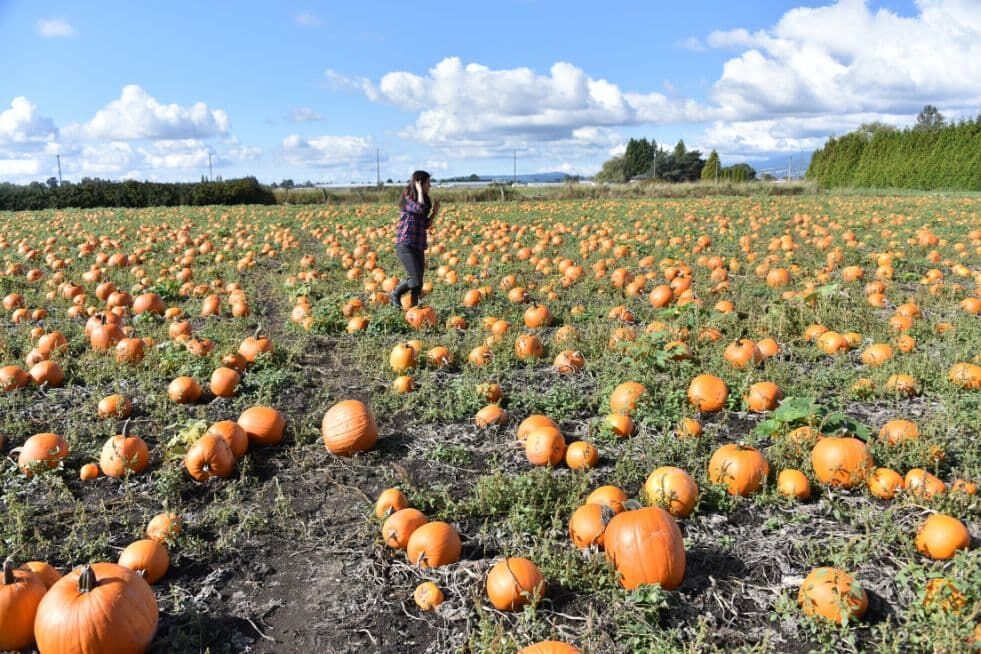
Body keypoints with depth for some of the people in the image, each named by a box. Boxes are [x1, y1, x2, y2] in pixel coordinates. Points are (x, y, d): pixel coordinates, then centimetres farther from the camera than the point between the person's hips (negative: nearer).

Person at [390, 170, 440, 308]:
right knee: (415, 280, -17)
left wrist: (435, 213, 6)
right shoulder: (406, 200, -6)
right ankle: (395, 294, 6)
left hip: (419, 247, 8)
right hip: (405, 245, -8)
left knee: (418, 283, 4)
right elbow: (420, 209, -26)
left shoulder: (424, 200, 17)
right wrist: (419, 191, -13)